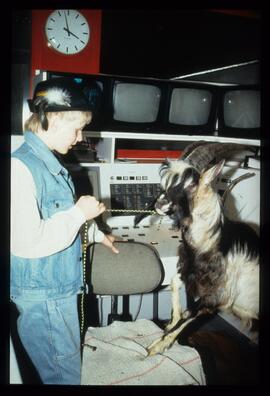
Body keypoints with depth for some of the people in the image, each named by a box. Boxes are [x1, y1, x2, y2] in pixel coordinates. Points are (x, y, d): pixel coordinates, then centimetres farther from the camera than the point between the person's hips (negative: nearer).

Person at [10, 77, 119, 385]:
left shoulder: (49, 162, 8)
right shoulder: (20, 167, -22)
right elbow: (28, 241, -30)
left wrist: (97, 234, 28)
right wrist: (79, 213, -19)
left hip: (61, 288, 9)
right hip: (42, 296, -9)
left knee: (70, 365, 20)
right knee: (65, 376, 6)